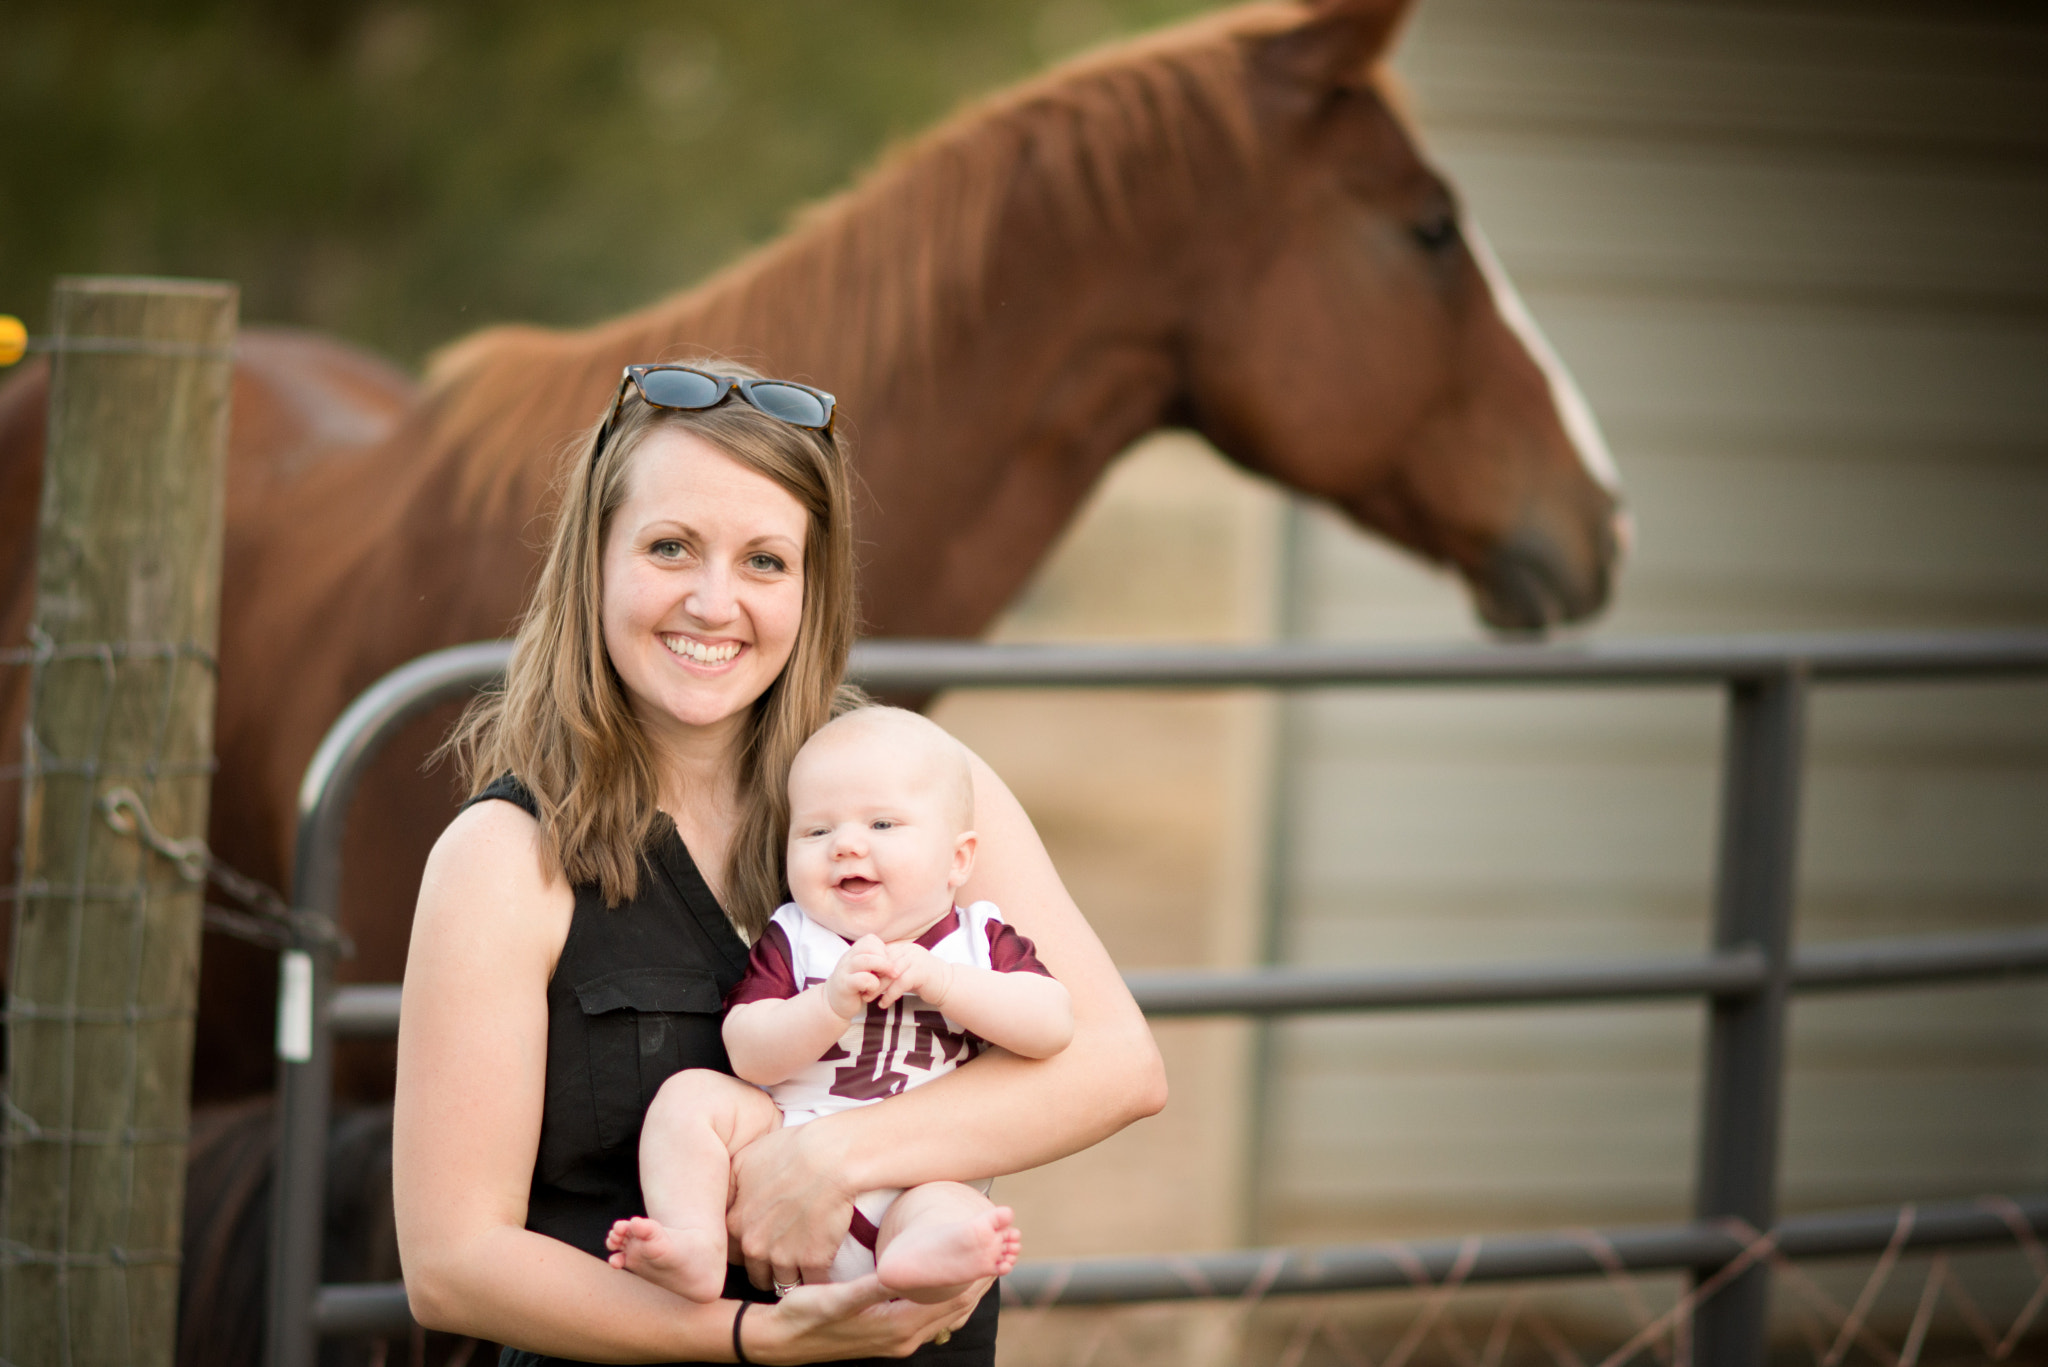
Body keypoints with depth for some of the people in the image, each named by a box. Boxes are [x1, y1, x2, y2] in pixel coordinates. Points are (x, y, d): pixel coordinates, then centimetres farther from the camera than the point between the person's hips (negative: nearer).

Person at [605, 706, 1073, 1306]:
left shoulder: (981, 943, 9)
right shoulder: (791, 942, 8)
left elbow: (1053, 1025, -8)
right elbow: (749, 1054, -6)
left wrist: (939, 981, -16)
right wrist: (831, 1003, -23)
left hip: (922, 1178, -2)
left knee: (949, 1210, -33)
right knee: (691, 1094, -16)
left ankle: (916, 1260, -66)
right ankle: (694, 1247, -32)